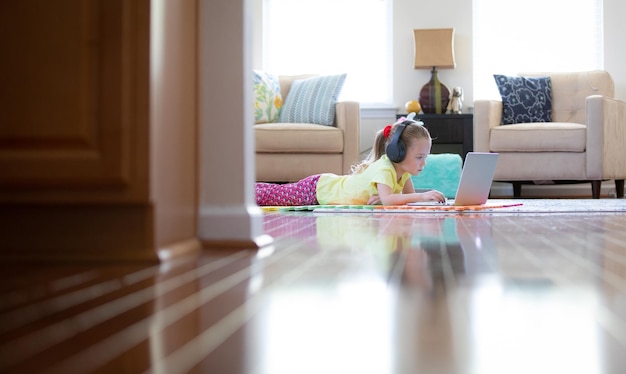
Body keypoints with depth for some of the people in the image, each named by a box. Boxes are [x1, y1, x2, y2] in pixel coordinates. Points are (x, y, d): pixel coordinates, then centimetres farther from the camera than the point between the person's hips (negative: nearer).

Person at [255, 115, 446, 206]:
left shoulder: (403, 170, -8)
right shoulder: (384, 168, -35)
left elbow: (410, 195, -3)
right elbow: (387, 199, -48)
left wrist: (383, 197, -22)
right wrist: (422, 196, -48)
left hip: (331, 183, 8)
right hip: (318, 188, -8)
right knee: (270, 195, 2)